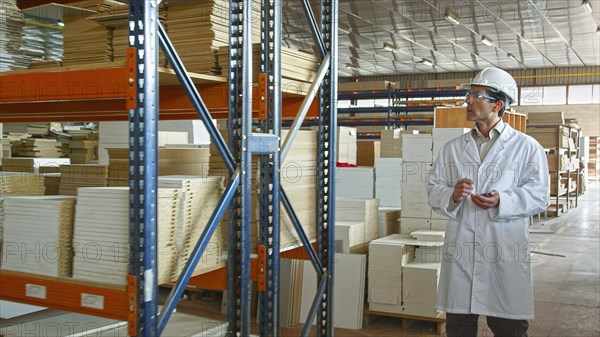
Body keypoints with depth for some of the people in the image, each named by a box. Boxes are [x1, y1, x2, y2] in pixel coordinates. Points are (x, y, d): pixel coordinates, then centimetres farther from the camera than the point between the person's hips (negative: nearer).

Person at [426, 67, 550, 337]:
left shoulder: (526, 147, 3)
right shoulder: (453, 148, 14)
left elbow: (538, 194, -4)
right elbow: (433, 188, 9)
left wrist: (502, 201, -20)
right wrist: (452, 195, -12)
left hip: (505, 253, -3)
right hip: (460, 251, 3)